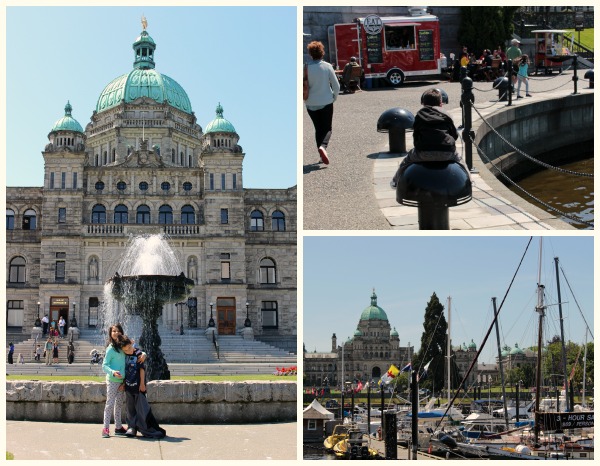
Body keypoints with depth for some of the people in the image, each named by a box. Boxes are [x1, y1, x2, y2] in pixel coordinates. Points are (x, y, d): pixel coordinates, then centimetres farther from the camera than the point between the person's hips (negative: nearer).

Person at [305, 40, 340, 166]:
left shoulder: (306, 67, -6)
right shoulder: (327, 66, -8)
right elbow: (336, 86, -5)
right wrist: (334, 97, 14)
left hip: (311, 104, 2)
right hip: (326, 102, -2)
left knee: (318, 128, 15)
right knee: (327, 128, 8)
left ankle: (322, 155, 13)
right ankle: (323, 146, -20)